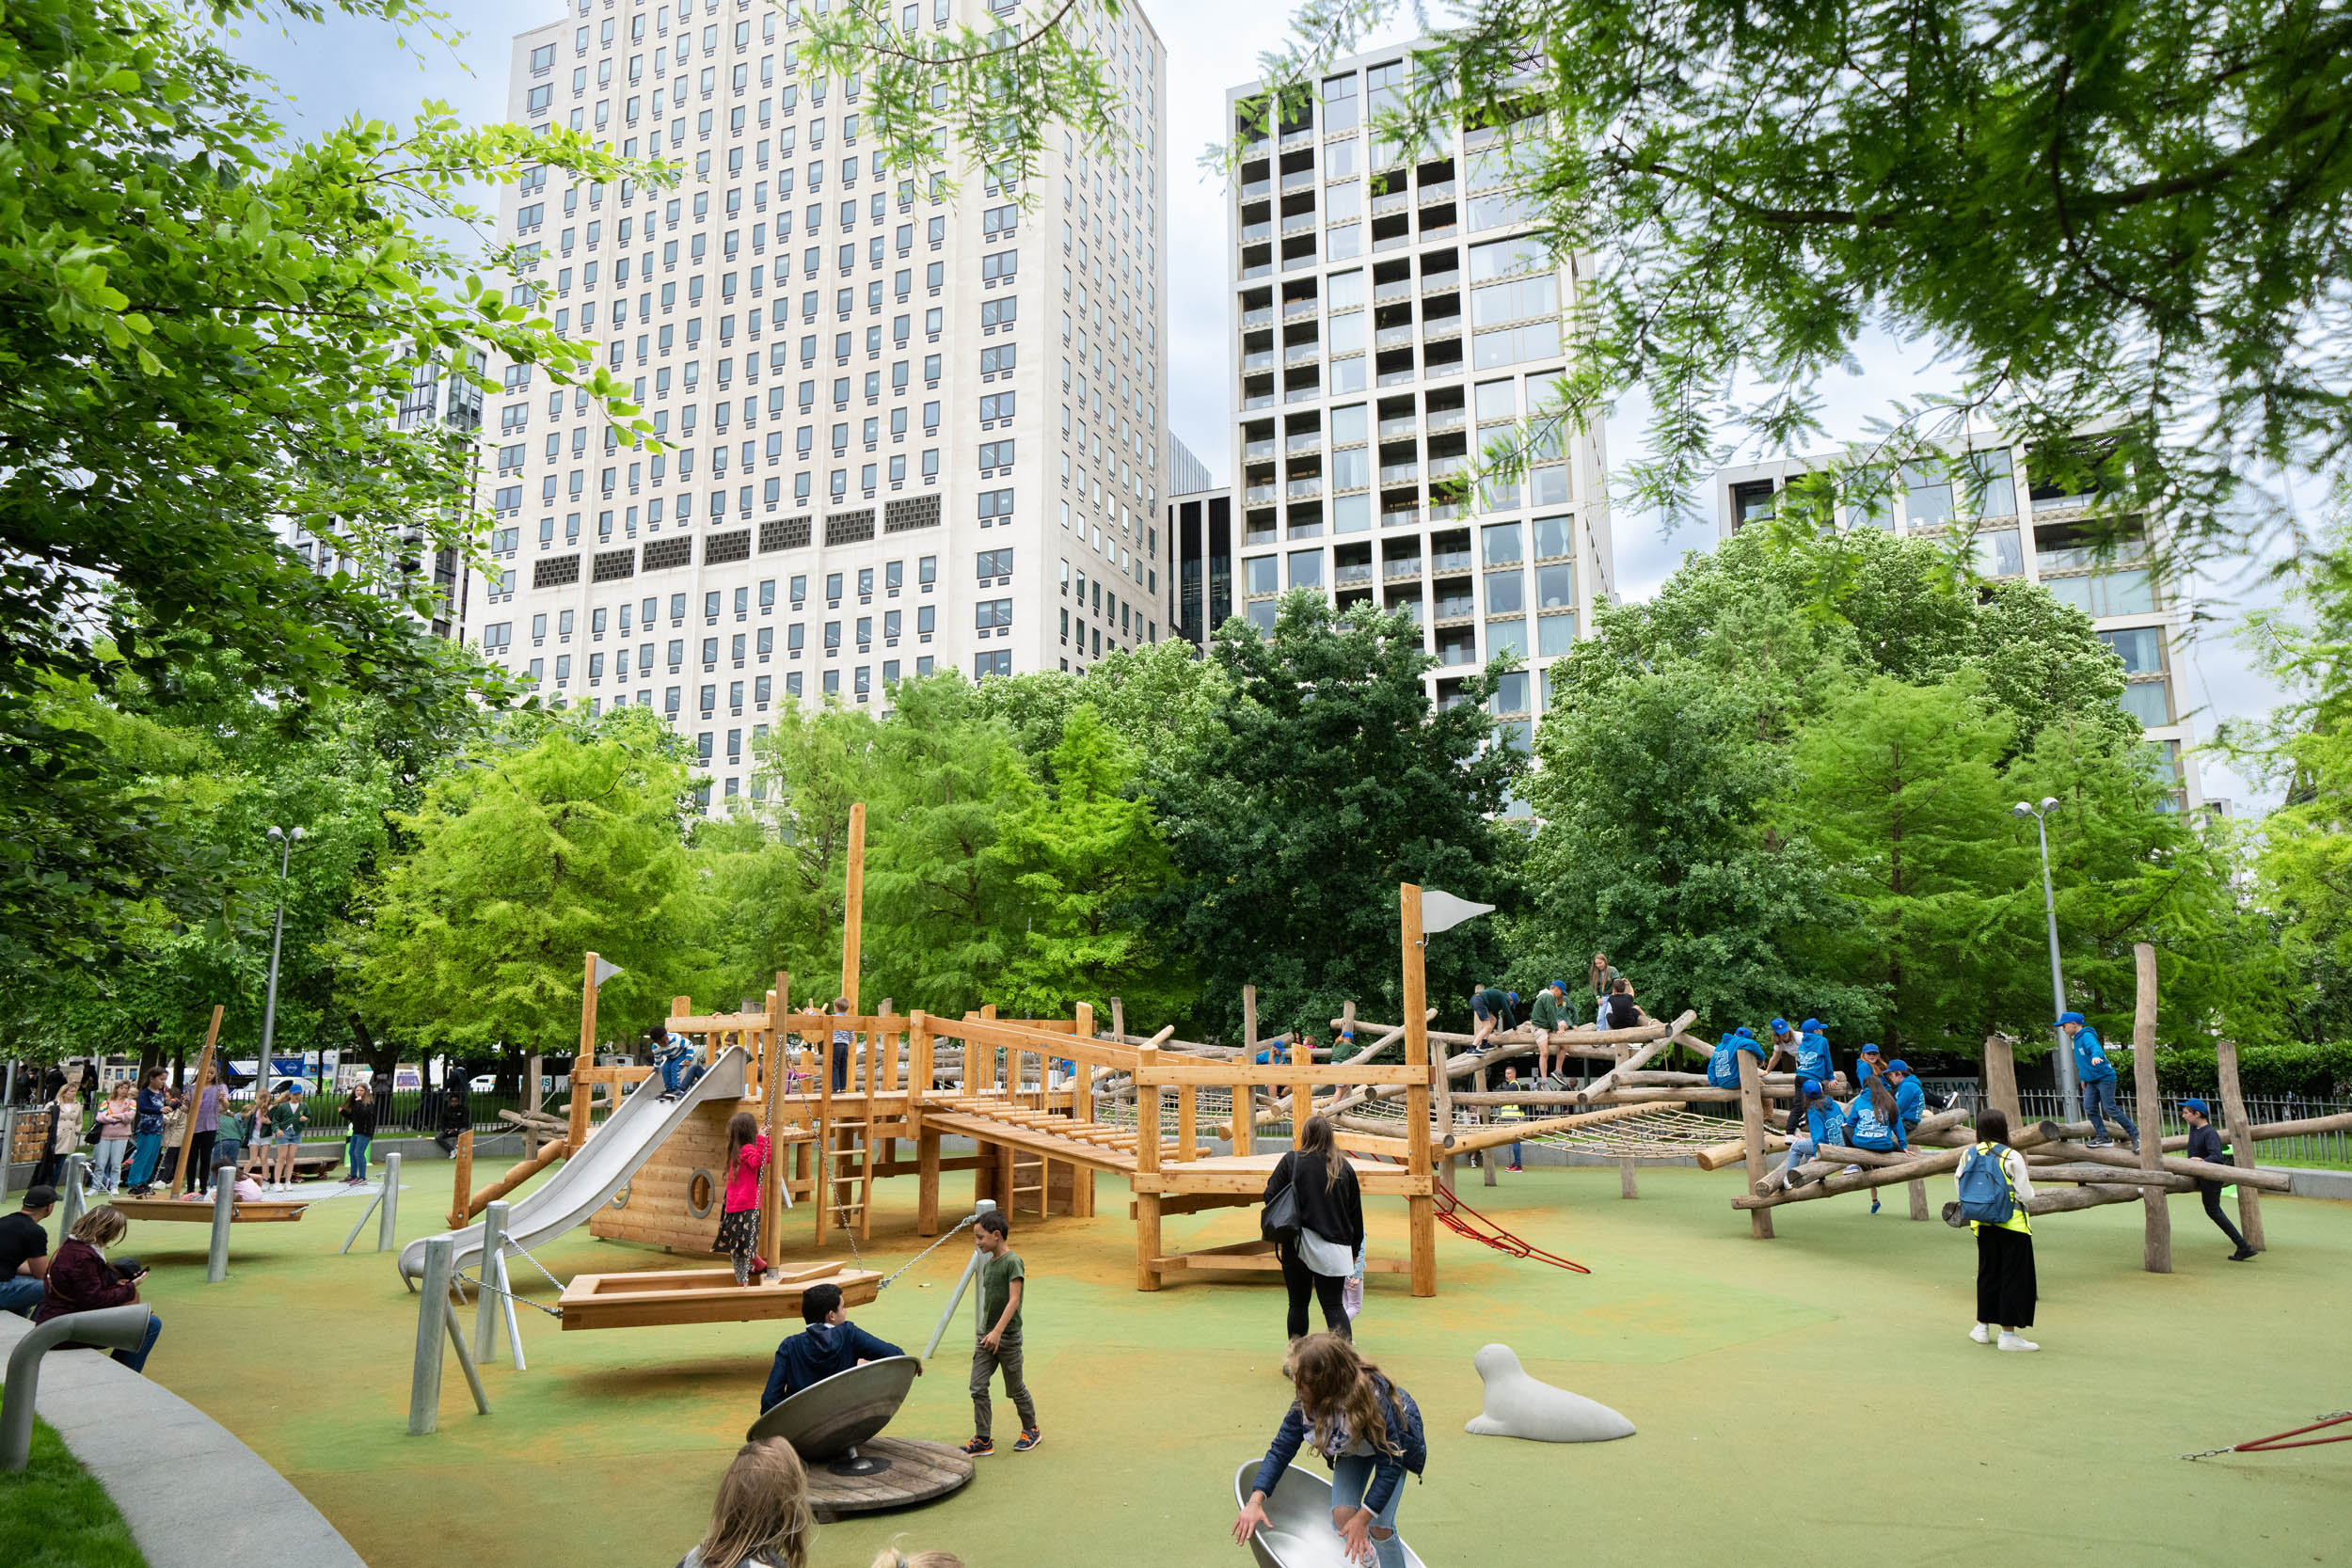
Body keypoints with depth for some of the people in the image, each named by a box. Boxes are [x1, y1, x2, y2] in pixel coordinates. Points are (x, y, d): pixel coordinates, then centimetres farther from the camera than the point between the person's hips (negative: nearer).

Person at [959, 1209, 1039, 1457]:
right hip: (987, 1335, 7)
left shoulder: (1013, 1261, -16)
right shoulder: (988, 1264, 8)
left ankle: (1031, 1430, 28)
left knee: (1014, 1388, 8)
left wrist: (998, 1331, -28)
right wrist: (984, 1333, 18)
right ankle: (983, 1440, 7)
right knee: (978, 1388, 0)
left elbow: (1014, 1300, -22)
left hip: (1008, 1336, -7)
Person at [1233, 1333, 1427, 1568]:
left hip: (1395, 1441, -4)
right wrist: (1255, 1501, -30)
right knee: (1342, 1516, -10)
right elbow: (1282, 1448, -20)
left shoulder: (1371, 1397, -43)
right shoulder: (1306, 1402, -28)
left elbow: (1389, 1465, -33)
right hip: (1355, 1445, 4)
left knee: (1380, 1526, -15)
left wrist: (1363, 1518, -32)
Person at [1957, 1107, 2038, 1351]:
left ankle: (1983, 1328, 25)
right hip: (2012, 1226, -5)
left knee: (1987, 1274, 17)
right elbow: (2026, 1195, -13)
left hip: (1983, 1225, 5)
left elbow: (1961, 1188, 5)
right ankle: (2008, 1334, 6)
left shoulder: (1968, 1155, 0)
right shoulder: (2012, 1157, -15)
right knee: (2014, 1277, 4)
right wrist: (2027, 1183, 8)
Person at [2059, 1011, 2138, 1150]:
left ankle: (2135, 1135, 1)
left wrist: (2096, 1055, -60)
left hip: (2105, 1077, -9)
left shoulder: (2087, 1036, -16)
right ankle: (2103, 1137, 3)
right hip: (2092, 1081, 9)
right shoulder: (2077, 1039, 16)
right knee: (2089, 1108, -1)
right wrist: (2083, 1078, 28)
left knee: (2110, 1108, -10)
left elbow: (2095, 1047, -38)